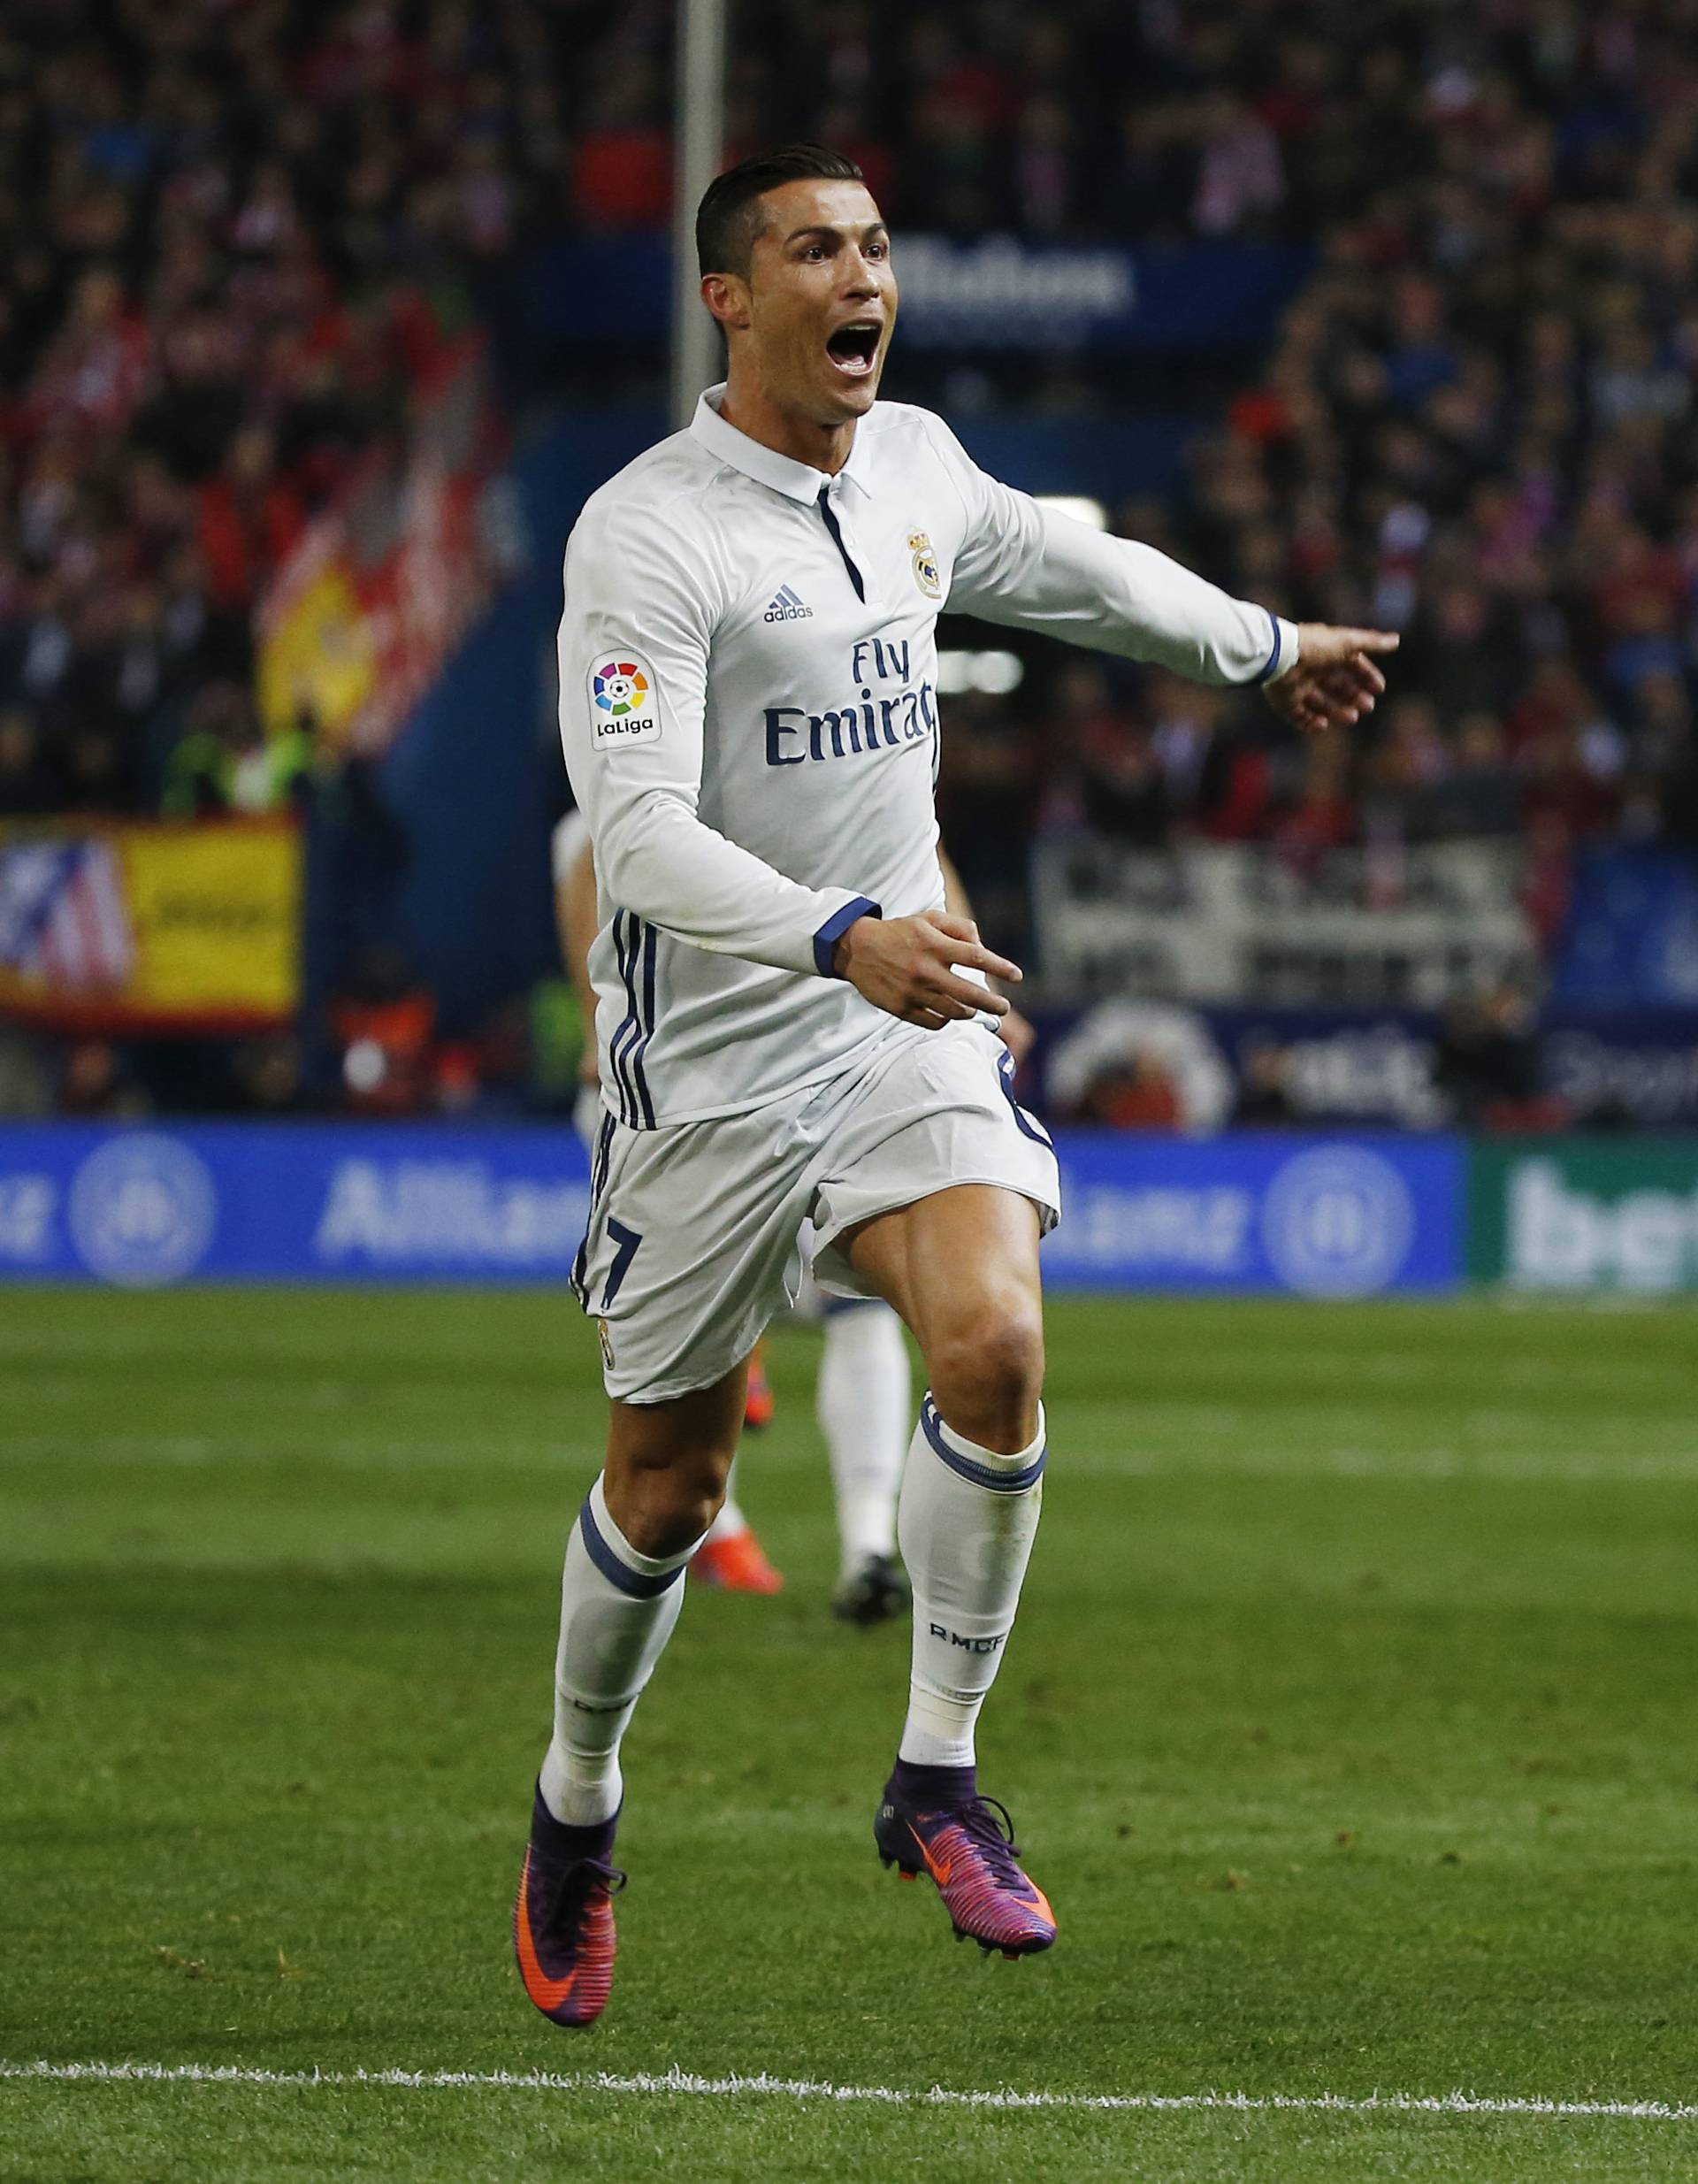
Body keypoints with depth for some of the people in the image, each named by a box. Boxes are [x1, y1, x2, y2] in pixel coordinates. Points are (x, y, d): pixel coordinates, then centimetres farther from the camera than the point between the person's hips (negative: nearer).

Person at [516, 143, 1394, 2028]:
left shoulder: (912, 465, 5)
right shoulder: (646, 534, -17)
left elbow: (1066, 570, 28)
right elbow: (636, 828, -27)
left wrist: (1264, 648, 42)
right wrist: (840, 936, -41)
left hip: (905, 1028, 4)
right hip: (709, 1062, -4)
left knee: (994, 1344, -21)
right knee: (668, 1481, 4)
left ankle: (936, 1779, -7)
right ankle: (576, 1815, 30)